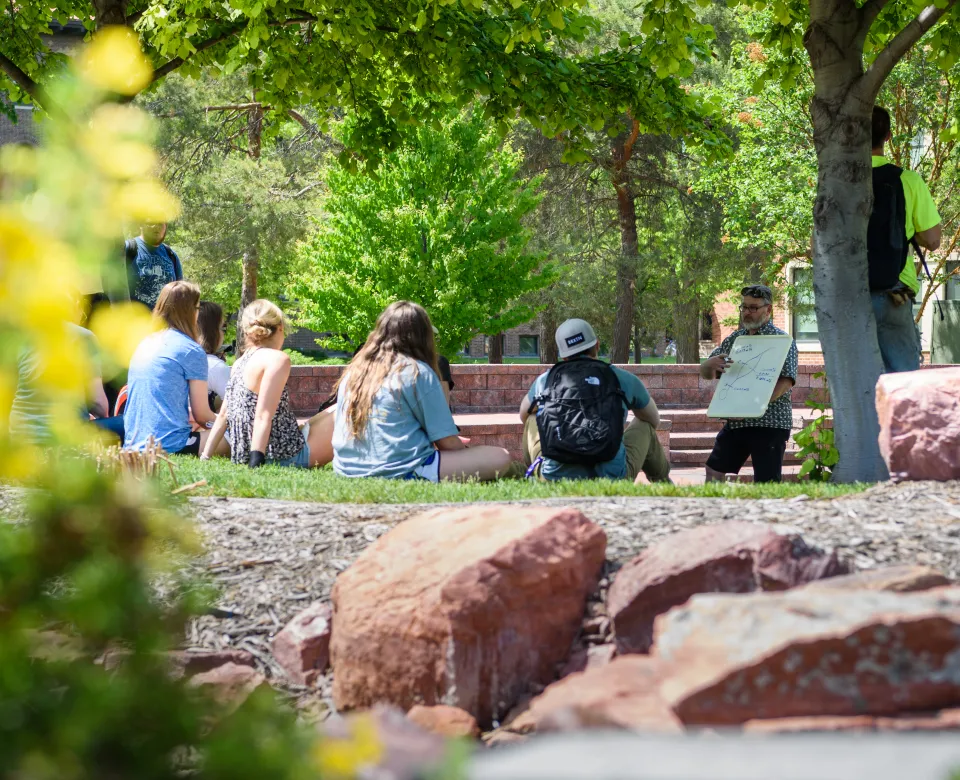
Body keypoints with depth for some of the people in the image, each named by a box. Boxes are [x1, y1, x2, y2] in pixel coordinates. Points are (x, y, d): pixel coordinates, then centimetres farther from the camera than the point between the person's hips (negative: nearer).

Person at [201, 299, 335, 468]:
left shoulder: (239, 364, 9)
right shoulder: (277, 358, -14)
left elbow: (223, 416, 11)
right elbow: (263, 417, -22)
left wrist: (205, 457, 16)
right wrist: (256, 464, -26)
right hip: (287, 456, -9)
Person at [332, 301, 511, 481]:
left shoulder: (353, 371, 12)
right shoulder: (417, 372, -6)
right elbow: (447, 442, -4)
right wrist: (465, 451, 19)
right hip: (400, 472, -7)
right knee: (499, 457, -5)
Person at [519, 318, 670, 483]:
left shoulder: (545, 380, 12)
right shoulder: (623, 378, 9)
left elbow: (524, 416, 35)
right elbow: (654, 420, 30)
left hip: (554, 478, 1)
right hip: (610, 479, -1)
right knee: (644, 426, 29)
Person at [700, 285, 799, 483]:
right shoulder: (733, 339, 15)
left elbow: (786, 380, -16)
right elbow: (706, 374, 16)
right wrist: (709, 365, -11)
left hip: (770, 422, -6)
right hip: (736, 422, 6)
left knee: (766, 482, -7)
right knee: (714, 471, 9)